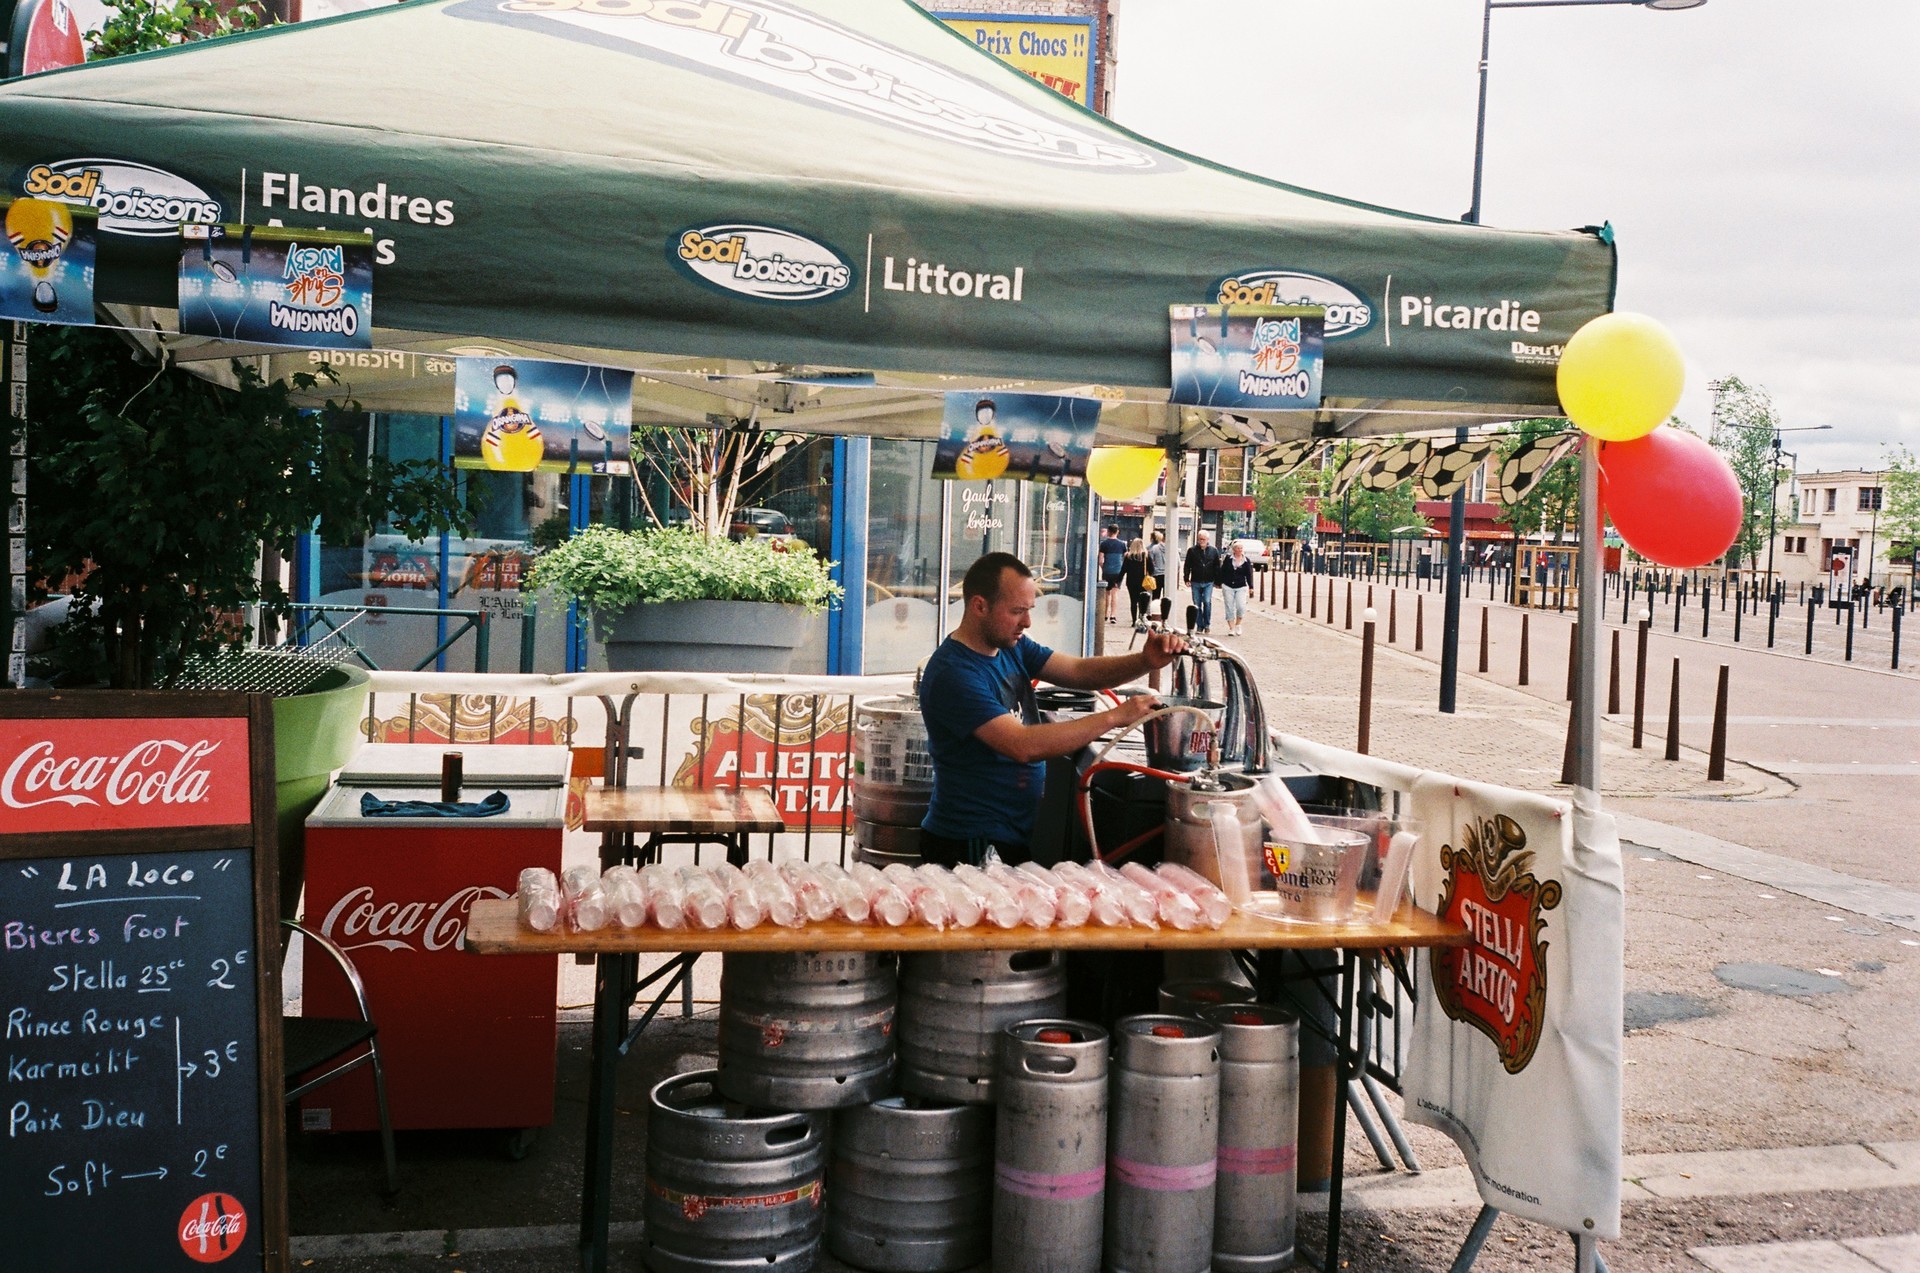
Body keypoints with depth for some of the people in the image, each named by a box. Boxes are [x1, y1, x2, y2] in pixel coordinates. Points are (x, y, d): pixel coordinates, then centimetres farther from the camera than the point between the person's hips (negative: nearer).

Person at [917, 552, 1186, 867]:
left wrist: (1145, 661, -17)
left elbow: (1079, 671, 2)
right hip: (972, 847, -9)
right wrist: (1115, 717, -28)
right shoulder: (953, 674, -23)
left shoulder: (1013, 646, 5)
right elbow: (1023, 745, -31)